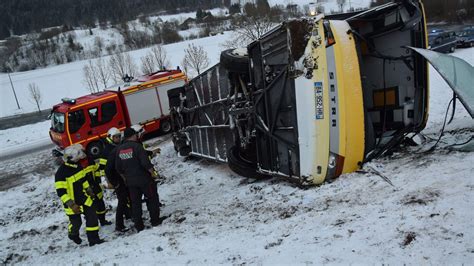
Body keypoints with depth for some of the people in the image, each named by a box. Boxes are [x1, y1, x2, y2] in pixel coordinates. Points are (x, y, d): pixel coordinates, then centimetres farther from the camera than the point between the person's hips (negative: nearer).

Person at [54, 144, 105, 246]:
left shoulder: (78, 166, -2)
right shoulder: (61, 173, -26)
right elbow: (61, 192, -25)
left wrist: (89, 190, 20)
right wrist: (71, 205, -27)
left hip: (84, 199, 6)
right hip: (73, 203, -6)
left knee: (92, 217, 1)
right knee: (76, 223, 11)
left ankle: (93, 238, 11)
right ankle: (73, 235, 44)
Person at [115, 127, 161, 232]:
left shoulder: (119, 149, 4)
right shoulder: (137, 146, -16)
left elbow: (118, 168, 10)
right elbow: (146, 162, -22)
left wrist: (125, 178, 22)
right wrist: (153, 173, -8)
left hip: (130, 181, 5)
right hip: (144, 179, -5)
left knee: (135, 203, 13)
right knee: (152, 199, 12)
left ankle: (138, 226, 17)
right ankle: (155, 221, 17)